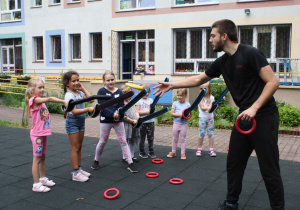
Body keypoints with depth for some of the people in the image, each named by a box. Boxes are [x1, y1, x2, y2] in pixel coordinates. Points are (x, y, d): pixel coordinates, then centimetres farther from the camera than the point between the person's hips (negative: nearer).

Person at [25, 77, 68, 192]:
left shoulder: (40, 100, 12)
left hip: (43, 133, 9)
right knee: (37, 158, -1)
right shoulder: (34, 100, -18)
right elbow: (50, 99, -32)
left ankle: (42, 178, 32)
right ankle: (36, 184, 6)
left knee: (42, 157, 18)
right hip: (37, 134, -9)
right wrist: (64, 101, -39)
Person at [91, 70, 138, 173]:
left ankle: (130, 163, 7)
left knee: (123, 141, 4)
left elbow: (121, 106, 0)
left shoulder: (119, 92, 2)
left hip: (118, 120, 2)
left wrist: (119, 113, -22)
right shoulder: (101, 91, -7)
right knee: (102, 142, 10)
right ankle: (96, 161, 31)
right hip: (105, 120, -2)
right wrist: (112, 114, -29)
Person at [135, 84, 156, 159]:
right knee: (142, 139, 8)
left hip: (150, 122, 3)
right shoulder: (138, 100, -2)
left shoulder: (150, 100, 9)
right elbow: (137, 112, -9)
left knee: (151, 138, 7)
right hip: (142, 122, -3)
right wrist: (147, 112, -17)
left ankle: (151, 152, 19)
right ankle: (142, 152, 21)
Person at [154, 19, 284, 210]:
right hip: (245, 118, 8)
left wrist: (254, 108, -23)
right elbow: (198, 79, 19)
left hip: (264, 117, -7)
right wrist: (171, 85, 17)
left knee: (269, 169, -2)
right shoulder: (222, 62, 9)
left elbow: (273, 82, -16)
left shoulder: (250, 54, -14)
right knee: (234, 164, 13)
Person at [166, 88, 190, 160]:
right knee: (175, 138, 12)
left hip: (184, 124, -1)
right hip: (176, 123, 1)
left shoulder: (187, 104, -2)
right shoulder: (175, 103, -1)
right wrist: (179, 114, -19)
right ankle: (173, 152, 25)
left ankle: (183, 153, 15)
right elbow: (172, 113, -7)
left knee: (183, 139, 6)